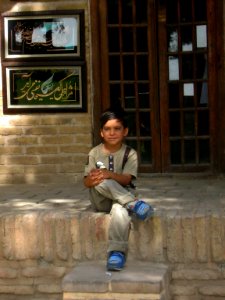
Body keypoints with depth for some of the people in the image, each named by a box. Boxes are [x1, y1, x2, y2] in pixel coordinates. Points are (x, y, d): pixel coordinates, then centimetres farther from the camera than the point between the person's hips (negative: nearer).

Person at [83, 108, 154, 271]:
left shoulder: (130, 153, -2)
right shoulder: (95, 153, 3)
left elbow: (126, 179, -16)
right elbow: (87, 181, -5)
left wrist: (110, 174, -36)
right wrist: (92, 180, -31)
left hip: (122, 195, -2)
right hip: (101, 200, 2)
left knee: (120, 210, -39)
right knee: (101, 181, -32)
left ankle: (117, 252, -37)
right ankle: (134, 204, -34)